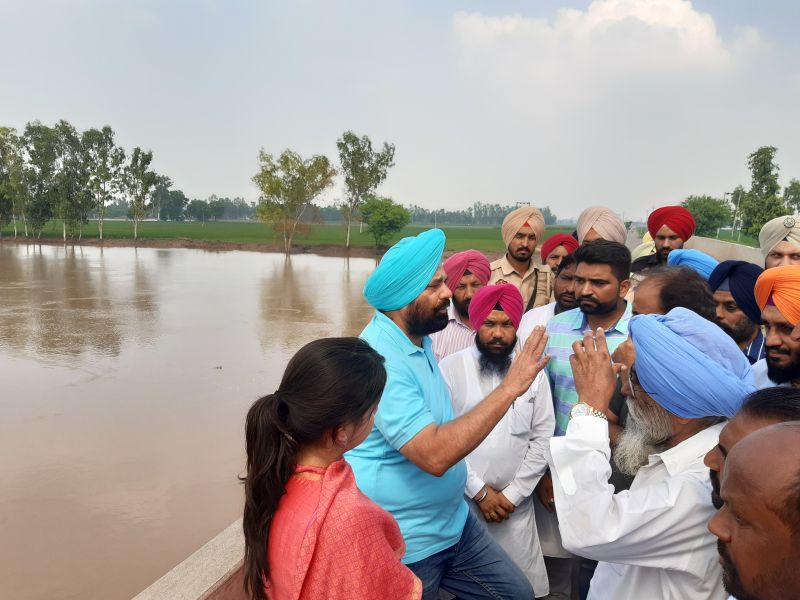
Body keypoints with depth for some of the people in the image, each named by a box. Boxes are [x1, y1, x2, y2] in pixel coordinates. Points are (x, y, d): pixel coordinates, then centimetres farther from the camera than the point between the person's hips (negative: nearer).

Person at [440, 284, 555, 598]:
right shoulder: (450, 369, -8)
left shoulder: (534, 371, 0)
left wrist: (513, 493, -4)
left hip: (515, 503, 2)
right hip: (462, 500, -1)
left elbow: (543, 439, 1)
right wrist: (480, 491, -9)